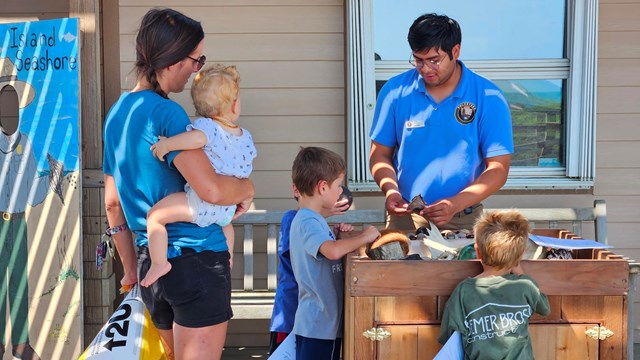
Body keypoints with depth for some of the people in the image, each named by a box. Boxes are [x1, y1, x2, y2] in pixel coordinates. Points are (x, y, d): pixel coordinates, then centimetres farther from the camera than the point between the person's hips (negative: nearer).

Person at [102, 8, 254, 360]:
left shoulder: (117, 113, 12)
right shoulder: (166, 113, -15)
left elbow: (112, 203, 17)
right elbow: (212, 189, -26)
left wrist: (131, 268, 24)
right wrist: (247, 187, -5)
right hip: (197, 261, -8)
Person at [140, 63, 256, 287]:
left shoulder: (207, 125, -13)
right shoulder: (246, 137, 8)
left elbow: (197, 137, -38)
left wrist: (166, 144, -27)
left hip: (201, 201, -8)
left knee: (155, 216, -6)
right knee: (225, 223, 41)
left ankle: (159, 262, -13)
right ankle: (227, 261, 56)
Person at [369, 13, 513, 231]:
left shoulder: (489, 98, -6)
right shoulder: (395, 91, -1)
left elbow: (498, 169, -6)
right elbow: (380, 153, 6)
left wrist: (455, 204, -20)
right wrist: (390, 189, -13)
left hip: (463, 219, -1)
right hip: (403, 216, 1)